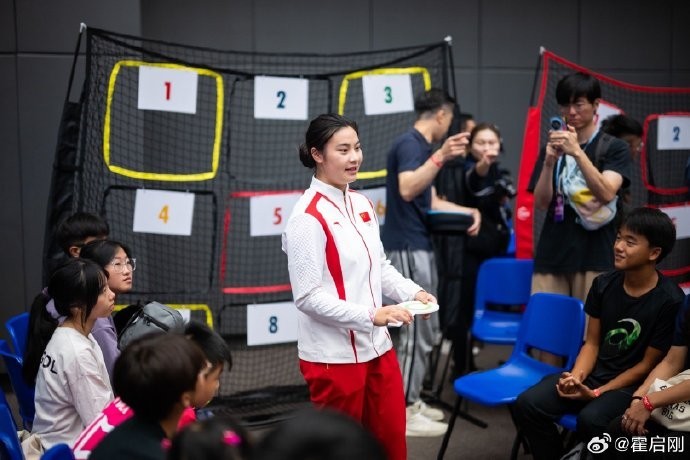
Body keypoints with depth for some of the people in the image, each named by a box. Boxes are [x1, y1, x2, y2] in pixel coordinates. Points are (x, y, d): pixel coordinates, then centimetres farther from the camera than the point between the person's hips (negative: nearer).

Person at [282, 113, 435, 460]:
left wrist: (411, 292, -3)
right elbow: (307, 296, -20)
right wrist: (370, 315, -26)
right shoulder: (308, 217, -18)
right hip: (333, 356, -7)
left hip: (377, 347, 8)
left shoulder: (362, 204, 7)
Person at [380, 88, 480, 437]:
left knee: (424, 330, 15)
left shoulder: (422, 146, 16)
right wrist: (441, 157, -37)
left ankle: (412, 400, 24)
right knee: (418, 330, -6)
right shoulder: (410, 144, -13)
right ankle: (405, 413, 2)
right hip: (407, 248, -10)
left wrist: (468, 211, 18)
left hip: (419, 247, 10)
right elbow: (407, 189, -32)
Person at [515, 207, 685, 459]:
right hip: (594, 372, 5)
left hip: (633, 384, -5)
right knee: (528, 404, -17)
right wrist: (576, 376, -13)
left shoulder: (670, 301, -14)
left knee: (591, 420, -35)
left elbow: (648, 365, -10)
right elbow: (592, 344, 7)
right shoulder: (603, 284, 2)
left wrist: (597, 393, -15)